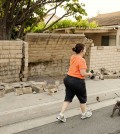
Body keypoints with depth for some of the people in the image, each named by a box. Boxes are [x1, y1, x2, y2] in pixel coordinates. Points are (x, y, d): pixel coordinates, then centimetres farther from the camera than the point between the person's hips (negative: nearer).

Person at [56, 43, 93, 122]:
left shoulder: (73, 57, 6)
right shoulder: (81, 60, -19)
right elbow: (83, 73, -22)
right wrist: (89, 74, -3)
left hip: (68, 79, 8)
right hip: (77, 81, -8)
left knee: (68, 98, 14)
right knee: (83, 98, 15)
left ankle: (61, 115, 9)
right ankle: (84, 114, 34)